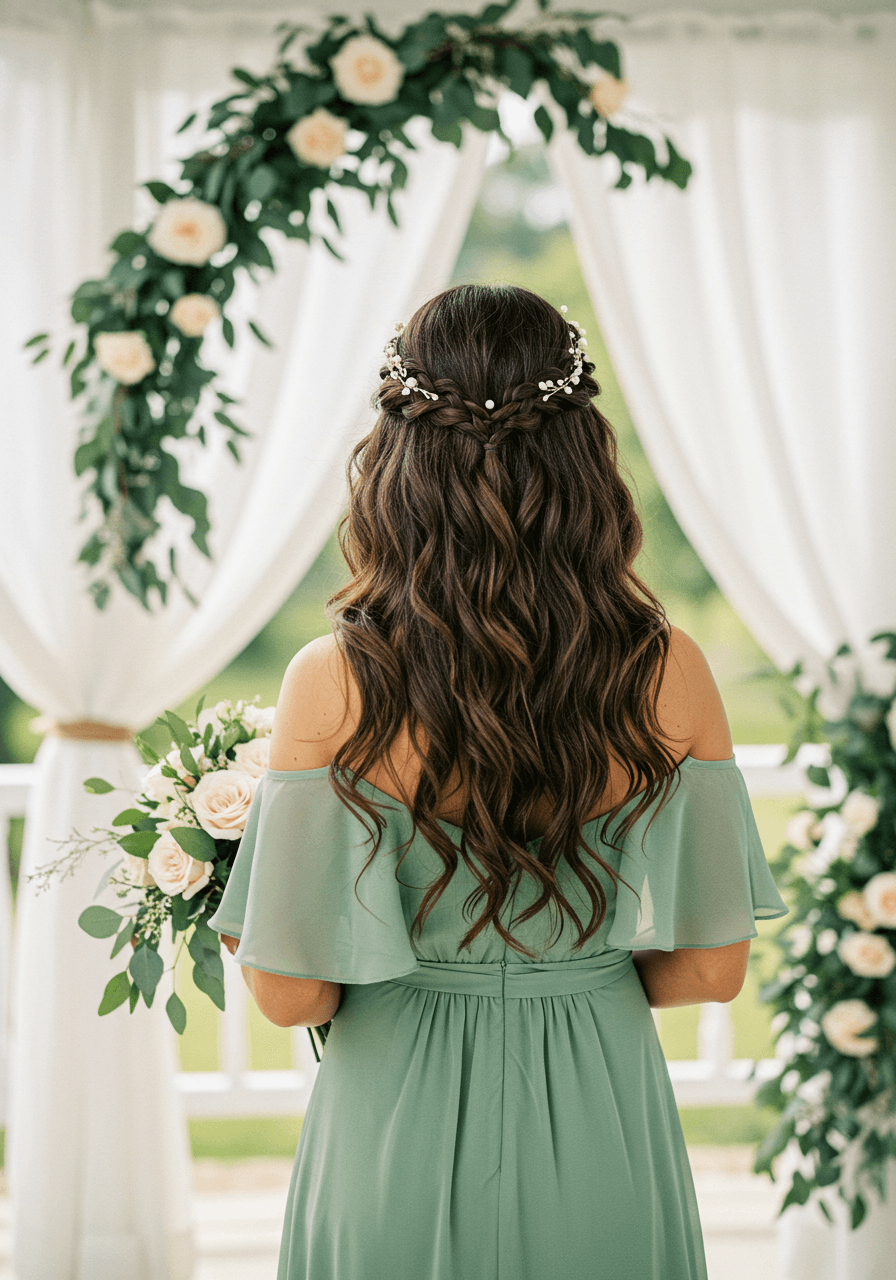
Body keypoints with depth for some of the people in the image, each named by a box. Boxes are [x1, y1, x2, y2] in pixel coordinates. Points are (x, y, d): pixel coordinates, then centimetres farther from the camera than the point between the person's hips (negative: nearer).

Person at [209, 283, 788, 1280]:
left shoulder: (334, 685, -17)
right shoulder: (669, 676, -11)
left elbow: (292, 992, -13)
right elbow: (712, 968, -5)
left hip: (399, 1144, -1)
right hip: (601, 1140, 2)